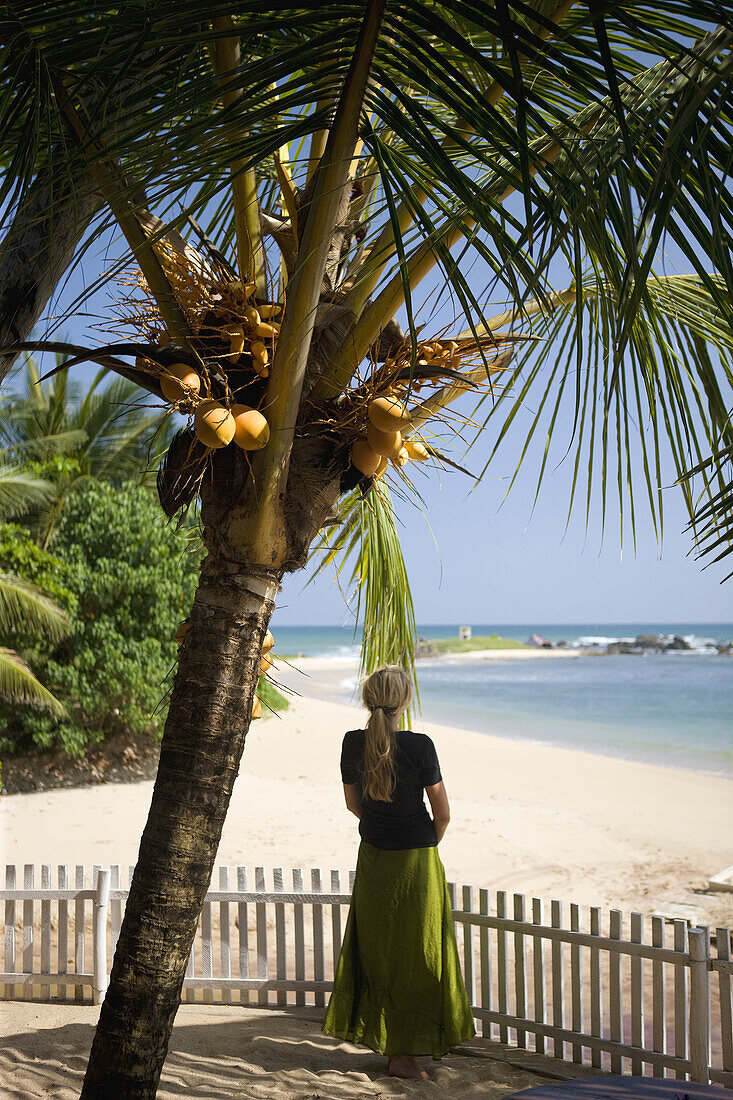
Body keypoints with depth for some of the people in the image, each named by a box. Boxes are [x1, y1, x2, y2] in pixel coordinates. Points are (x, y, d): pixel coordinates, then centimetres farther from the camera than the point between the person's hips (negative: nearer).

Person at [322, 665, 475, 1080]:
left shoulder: (353, 743, -7)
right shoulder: (419, 746, -18)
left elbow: (354, 803, 6)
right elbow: (443, 814, -11)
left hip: (372, 859, 4)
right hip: (417, 862, -4)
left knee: (376, 952, 18)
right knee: (415, 957, 8)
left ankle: (381, 1037, 29)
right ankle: (404, 1053, 14)